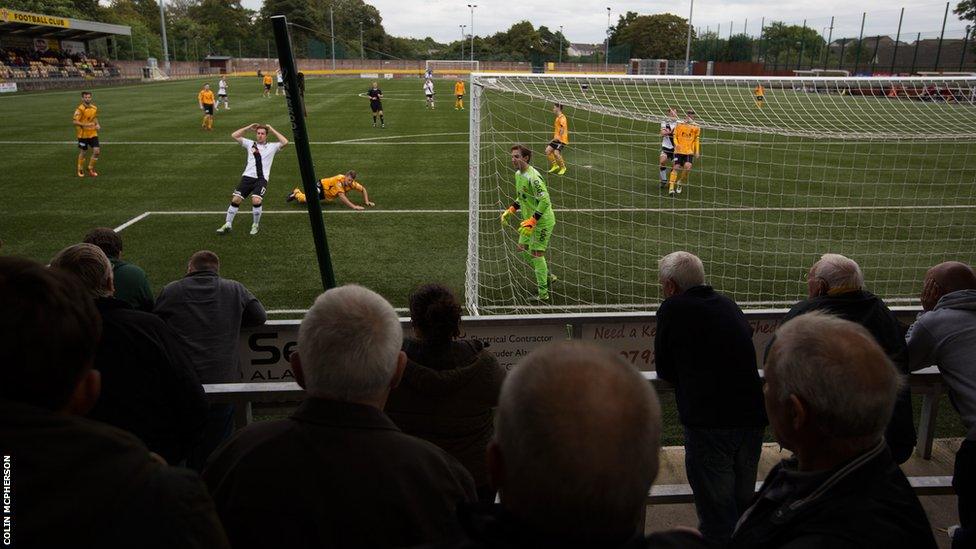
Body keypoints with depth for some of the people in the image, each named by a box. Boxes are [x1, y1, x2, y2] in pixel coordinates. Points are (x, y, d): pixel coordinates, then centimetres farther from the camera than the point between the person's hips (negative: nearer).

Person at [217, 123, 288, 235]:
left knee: (256, 201, -25)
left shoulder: (272, 146, 12)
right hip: (247, 176, 3)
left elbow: (285, 142, -5)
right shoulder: (250, 144, 18)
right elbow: (234, 135, 16)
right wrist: (248, 127, 14)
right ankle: (227, 224, 5)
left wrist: (272, 130, 2)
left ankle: (255, 225, -1)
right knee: (236, 199, -10)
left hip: (262, 179, -2)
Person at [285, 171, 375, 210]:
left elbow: (363, 189, -1)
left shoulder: (352, 183, -18)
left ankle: (298, 192, 41)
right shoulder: (339, 180, -37)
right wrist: (354, 206, -53)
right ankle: (296, 194, 4)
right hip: (321, 186, -7)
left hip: (327, 194, 7)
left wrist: (366, 202, -13)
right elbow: (342, 197, -46)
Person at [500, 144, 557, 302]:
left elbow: (545, 200, -29)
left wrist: (532, 221, -32)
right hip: (530, 220, 10)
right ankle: (548, 276, 29)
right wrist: (510, 211, 12)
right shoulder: (518, 174, 6)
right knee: (522, 249, 13)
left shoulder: (532, 177, -24)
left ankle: (543, 293, 4)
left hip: (542, 221, -10)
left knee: (536, 253, -7)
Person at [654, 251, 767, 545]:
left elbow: (664, 370, -1)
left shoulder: (673, 309, -6)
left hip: (709, 423, -6)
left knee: (715, 510, 6)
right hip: (752, 418, 7)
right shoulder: (728, 304, 12)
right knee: (743, 503, 21)